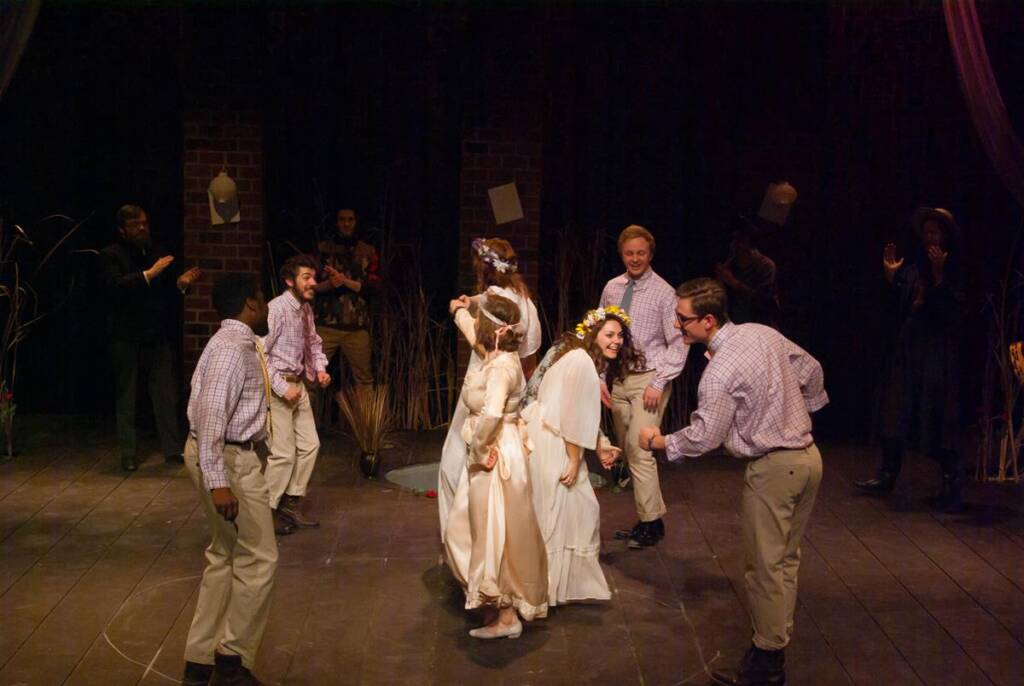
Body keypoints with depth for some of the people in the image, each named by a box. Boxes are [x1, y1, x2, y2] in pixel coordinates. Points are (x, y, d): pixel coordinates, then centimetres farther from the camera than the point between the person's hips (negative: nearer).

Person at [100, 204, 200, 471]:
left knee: (166, 394, 2)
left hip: (156, 336, 3)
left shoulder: (158, 254, 10)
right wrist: (148, 274, -28)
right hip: (126, 337, -3)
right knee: (126, 396, 6)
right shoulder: (111, 255, -3)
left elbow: (169, 295, 14)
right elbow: (115, 285, -21)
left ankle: (173, 449, 8)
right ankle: (128, 454, 13)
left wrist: (180, 284, -7)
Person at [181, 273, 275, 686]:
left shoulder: (238, 342, 13)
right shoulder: (232, 348, -19)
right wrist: (218, 481, -30)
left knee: (225, 556, 16)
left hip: (229, 454, 11)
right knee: (259, 558, -2)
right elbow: (211, 415, -26)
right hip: (226, 458, -11)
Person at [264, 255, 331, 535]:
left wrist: (321, 368, 5)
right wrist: (282, 388, -21)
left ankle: (291, 503, 27)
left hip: (298, 383, 8)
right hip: (278, 385, -8)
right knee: (283, 453, -5)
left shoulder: (306, 309, 6)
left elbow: (314, 342, 22)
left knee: (309, 445, 12)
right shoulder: (277, 309, -19)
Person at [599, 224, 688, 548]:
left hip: (648, 379, -5)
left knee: (640, 451, -12)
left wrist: (658, 384, -14)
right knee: (627, 452, 8)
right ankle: (648, 516, 18)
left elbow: (678, 343, -8)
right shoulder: (611, 289, 7)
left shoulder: (664, 293, -7)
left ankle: (651, 522, 0)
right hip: (617, 378, 5)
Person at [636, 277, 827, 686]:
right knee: (785, 560, 17)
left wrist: (660, 442, 0)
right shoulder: (762, 333, 3)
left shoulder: (719, 372, -21)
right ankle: (776, 642, 28)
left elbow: (704, 437, -16)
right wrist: (805, 411, 29)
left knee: (765, 567, 2)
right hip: (807, 455, 9)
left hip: (773, 469, -9)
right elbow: (810, 369, 14)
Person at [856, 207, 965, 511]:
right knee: (896, 412, 9)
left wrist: (938, 275, -23)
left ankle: (952, 485, 4)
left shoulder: (956, 269, -5)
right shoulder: (912, 266, 9)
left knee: (940, 418, -4)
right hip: (907, 349, 5)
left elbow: (955, 310, -17)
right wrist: (890, 276, 0)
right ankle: (887, 474, 20)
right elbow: (898, 307, 10)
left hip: (940, 353, -5)